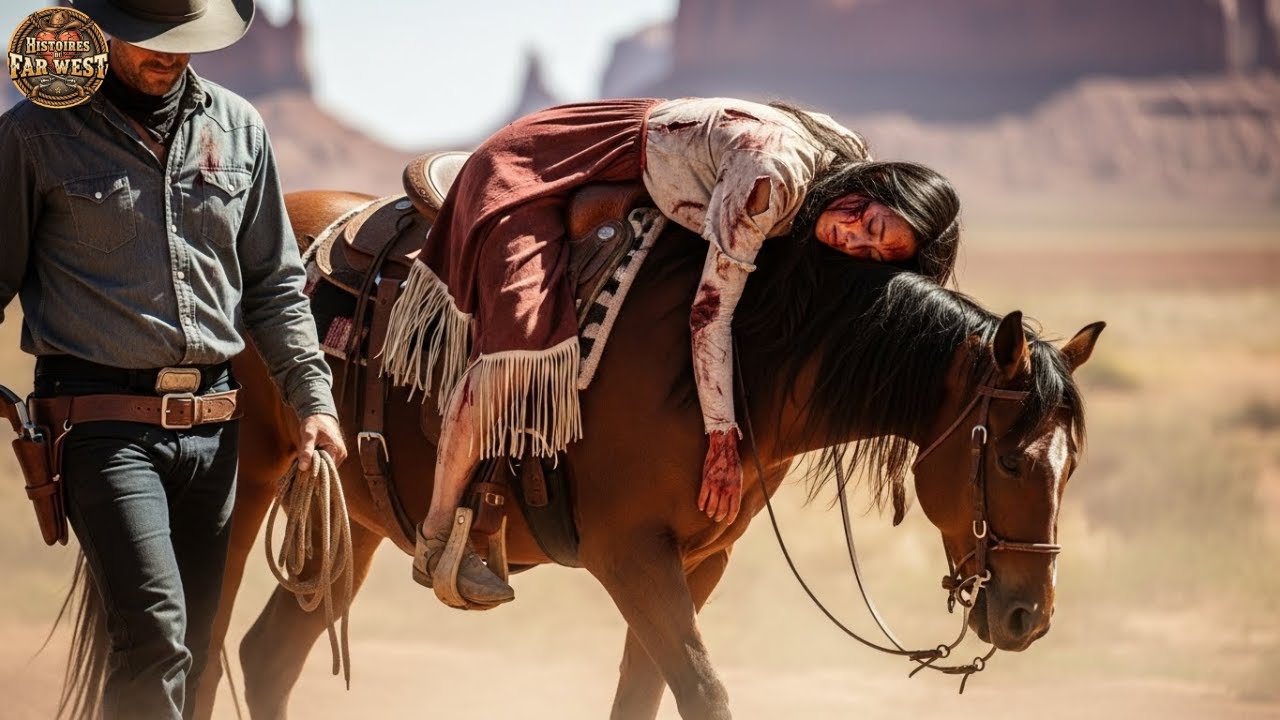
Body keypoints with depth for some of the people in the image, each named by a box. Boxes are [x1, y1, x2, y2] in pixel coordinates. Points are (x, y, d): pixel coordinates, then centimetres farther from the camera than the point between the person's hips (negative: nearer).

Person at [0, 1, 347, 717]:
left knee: (192, 651, 9)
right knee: (156, 632, -20)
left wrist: (313, 396, 7)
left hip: (212, 427, 5)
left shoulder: (238, 127, 11)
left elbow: (275, 281, 17)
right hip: (105, 422, -5)